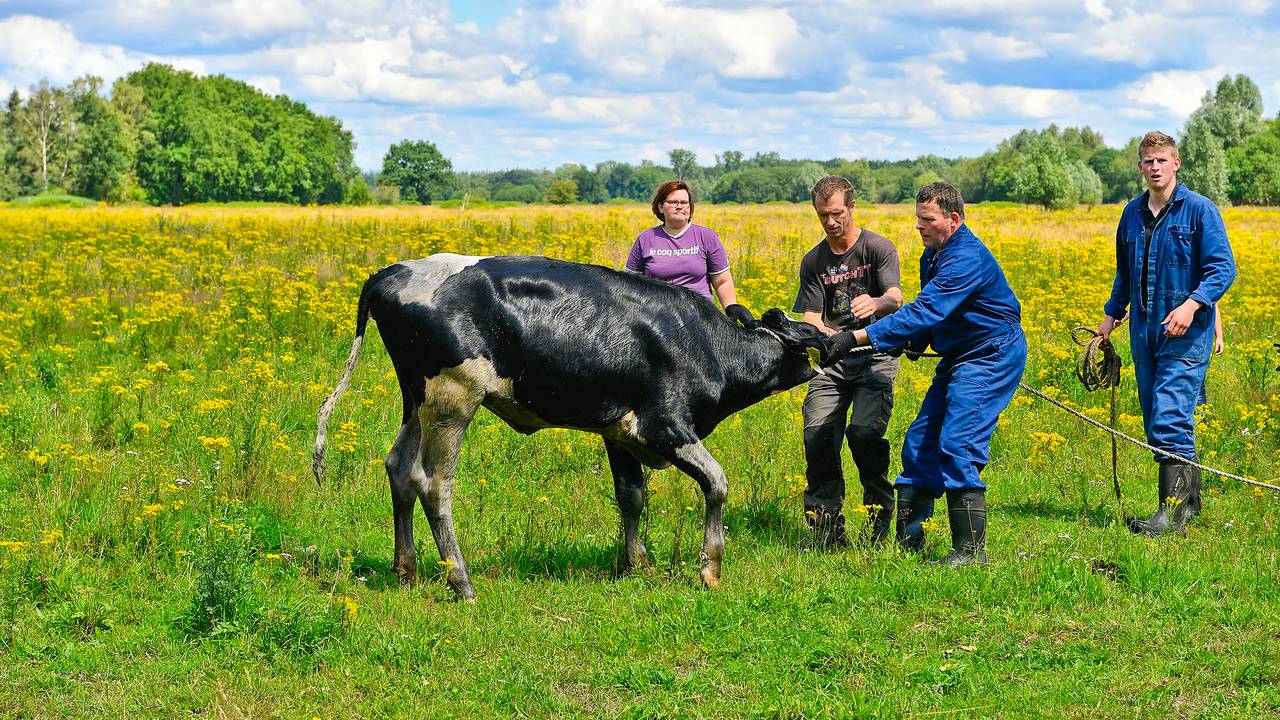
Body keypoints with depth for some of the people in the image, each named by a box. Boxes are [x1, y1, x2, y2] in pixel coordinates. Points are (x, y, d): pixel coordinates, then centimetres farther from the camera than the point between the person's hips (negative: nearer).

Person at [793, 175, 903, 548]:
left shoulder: (878, 248, -3)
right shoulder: (813, 261, 9)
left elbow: (895, 299, -17)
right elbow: (811, 315, 3)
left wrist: (875, 303, -41)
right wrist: (818, 331, -22)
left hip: (875, 354, -4)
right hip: (832, 359, 4)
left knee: (864, 431, -22)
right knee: (817, 434, -13)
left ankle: (879, 516, -1)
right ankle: (826, 528, -3)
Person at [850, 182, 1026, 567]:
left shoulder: (967, 258, -24)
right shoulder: (933, 255, 9)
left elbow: (926, 311, -33)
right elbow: (929, 311, 20)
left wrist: (864, 336, -36)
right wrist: (912, 343, -3)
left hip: (991, 358, -10)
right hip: (958, 358, 10)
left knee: (957, 445, -18)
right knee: (920, 442, 6)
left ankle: (971, 551, -13)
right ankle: (907, 541, 12)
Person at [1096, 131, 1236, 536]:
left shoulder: (1199, 210, -5)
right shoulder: (1132, 214, 13)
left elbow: (1222, 269, -10)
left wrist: (1191, 305, -23)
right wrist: (1111, 314, 18)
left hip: (1185, 334, -7)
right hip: (1145, 332, 7)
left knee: (1170, 420, -15)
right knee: (1156, 424, 8)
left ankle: (1175, 511, -14)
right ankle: (1189, 499, 18)